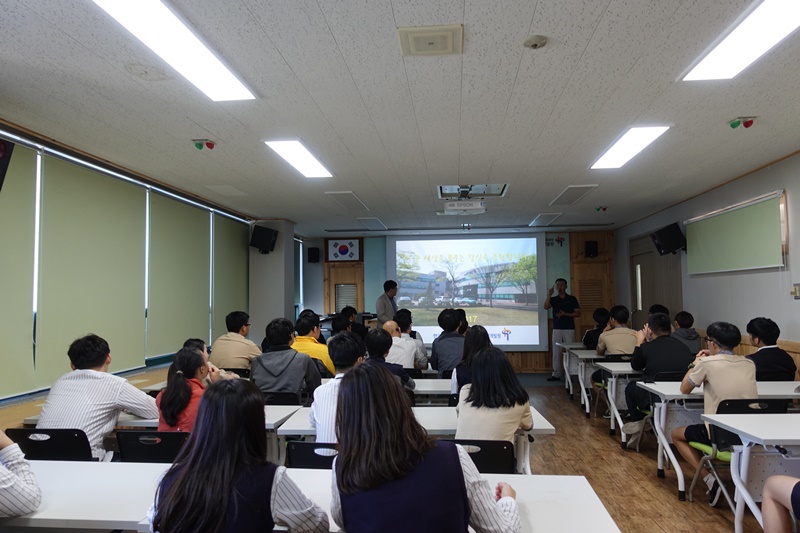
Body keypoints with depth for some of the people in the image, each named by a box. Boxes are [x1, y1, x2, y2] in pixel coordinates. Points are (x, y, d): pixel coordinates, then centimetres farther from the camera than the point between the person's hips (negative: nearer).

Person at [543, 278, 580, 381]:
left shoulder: (572, 299, 3)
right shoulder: (553, 299, 9)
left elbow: (578, 313, 0)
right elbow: (545, 307, -10)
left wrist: (565, 314, -13)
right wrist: (549, 294, -19)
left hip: (569, 329, -3)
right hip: (556, 329, 3)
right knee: (556, 352, 3)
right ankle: (556, 374, 8)